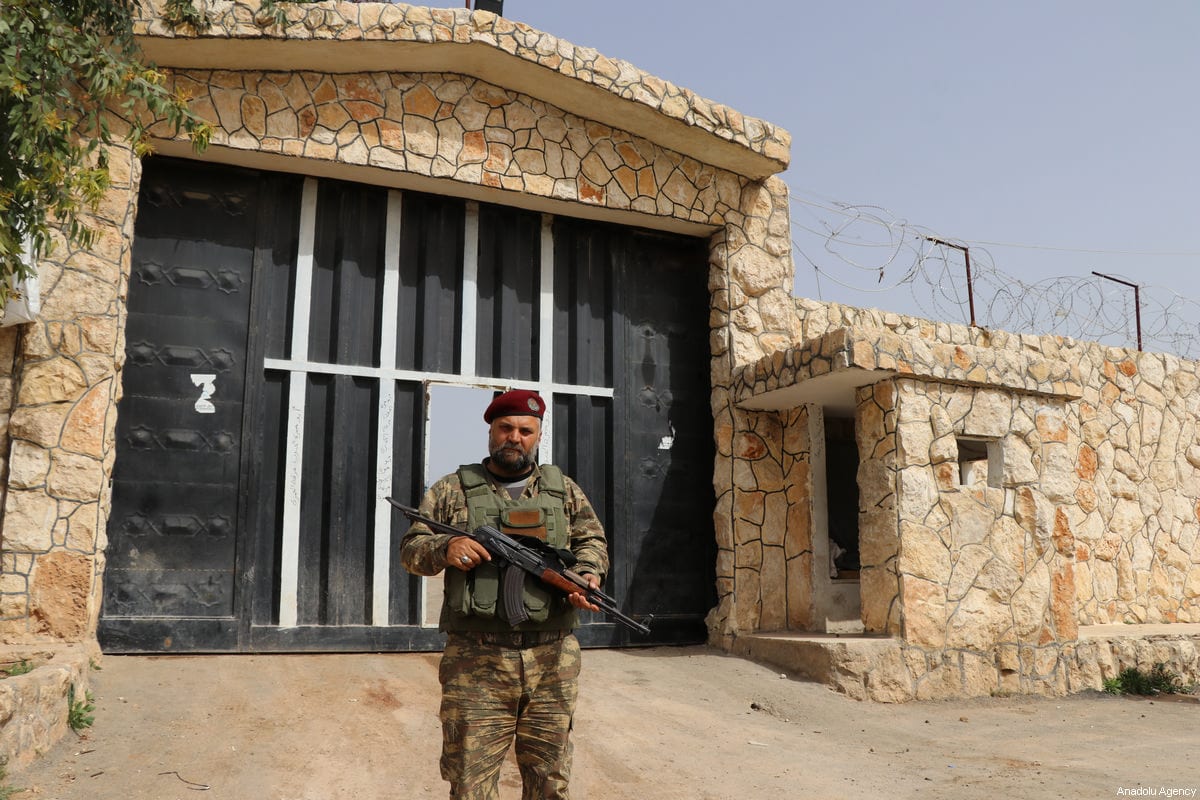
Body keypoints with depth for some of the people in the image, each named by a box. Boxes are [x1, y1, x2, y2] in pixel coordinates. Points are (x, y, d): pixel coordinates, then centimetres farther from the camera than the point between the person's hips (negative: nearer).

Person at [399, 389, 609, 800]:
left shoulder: (564, 489, 14)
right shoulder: (453, 489, 8)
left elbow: (592, 540, 14)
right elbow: (410, 549, 7)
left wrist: (588, 575, -8)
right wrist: (443, 548, -15)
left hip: (553, 661, 2)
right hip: (476, 662, -2)